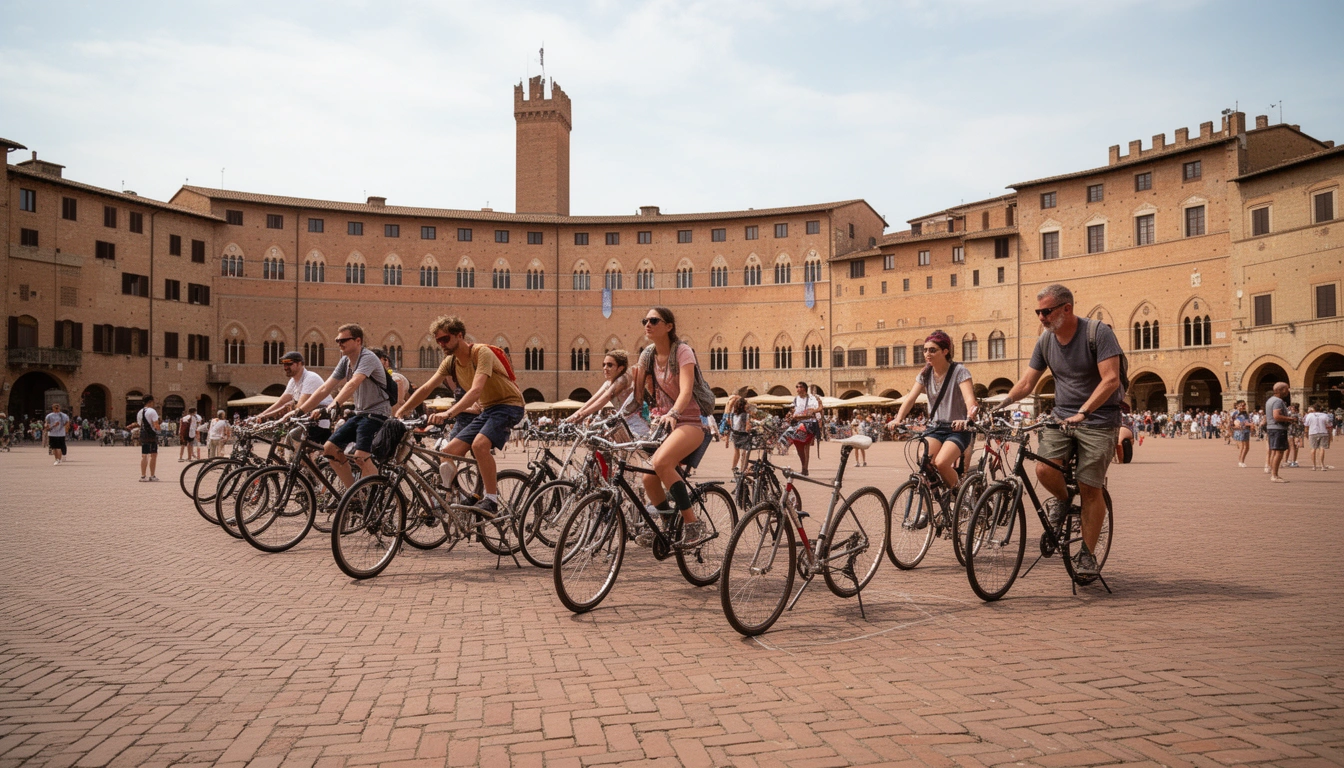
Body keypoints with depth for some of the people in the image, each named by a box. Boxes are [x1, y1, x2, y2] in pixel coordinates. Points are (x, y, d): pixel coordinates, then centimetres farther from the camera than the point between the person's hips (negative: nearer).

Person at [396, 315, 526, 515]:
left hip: (508, 404, -8)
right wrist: (399, 413, -2)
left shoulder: (481, 353, -21)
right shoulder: (450, 362, 4)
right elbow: (426, 388, 6)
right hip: (485, 410, 8)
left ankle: (492, 500, -18)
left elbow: (476, 391, -34)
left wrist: (448, 413, -45)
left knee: (479, 444, -32)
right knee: (449, 453, -6)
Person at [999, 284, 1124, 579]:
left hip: (1098, 419, -4)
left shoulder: (1098, 332, -12)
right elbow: (1026, 383, 7)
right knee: (1044, 469, -20)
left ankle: (1087, 554, 8)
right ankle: (1060, 500, 13)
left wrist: (1083, 412, -32)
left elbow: (1110, 379, -21)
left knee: (1090, 488, -6)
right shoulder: (1045, 341, 4)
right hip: (1061, 416, 4)